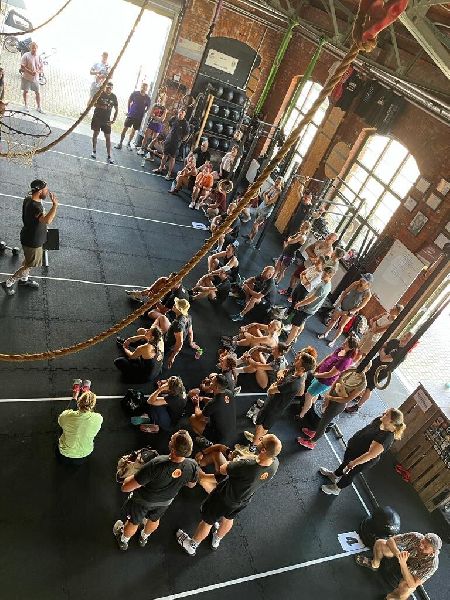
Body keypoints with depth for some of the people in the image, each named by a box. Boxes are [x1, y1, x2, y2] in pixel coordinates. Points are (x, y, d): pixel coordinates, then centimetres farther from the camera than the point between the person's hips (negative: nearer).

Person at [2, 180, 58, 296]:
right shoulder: (34, 206, -35)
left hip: (30, 237, 9)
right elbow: (47, 221, -53)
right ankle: (8, 283, 21)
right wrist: (55, 205, -52)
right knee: (29, 265, 9)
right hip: (33, 242, -9)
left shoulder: (28, 199, -5)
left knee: (28, 261, 29)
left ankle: (24, 280, 50)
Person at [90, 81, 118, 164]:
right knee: (96, 133, 5)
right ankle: (94, 151, 23)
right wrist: (101, 106, -23)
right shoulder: (100, 94, -7)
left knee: (108, 137, -1)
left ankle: (109, 156, 1)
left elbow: (116, 109, 6)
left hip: (107, 120, 1)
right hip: (97, 117, -1)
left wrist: (114, 119, -5)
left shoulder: (114, 97, -1)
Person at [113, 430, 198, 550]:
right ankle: (144, 538, 65)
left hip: (143, 500, -3)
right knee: (154, 520, 35)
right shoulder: (193, 466, -35)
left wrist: (132, 477, -15)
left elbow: (125, 488, -37)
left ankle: (123, 541, 59)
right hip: (165, 501, 3)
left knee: (134, 522, 29)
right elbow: (191, 485, -9)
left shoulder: (155, 465, -47)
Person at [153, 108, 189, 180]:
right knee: (165, 154, 16)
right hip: (169, 139, 5)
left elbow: (187, 134, -7)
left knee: (172, 157, 2)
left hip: (176, 143, -5)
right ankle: (161, 168, 34)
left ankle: (169, 173, 11)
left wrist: (181, 139, -7)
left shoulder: (185, 124, -16)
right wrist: (170, 132, 14)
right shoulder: (173, 118, -3)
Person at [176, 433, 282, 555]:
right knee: (229, 518, 35)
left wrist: (234, 461, -11)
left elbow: (222, 469, -26)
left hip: (225, 499, -5)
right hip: (244, 500, 6)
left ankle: (192, 546, 48)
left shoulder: (247, 466, -46)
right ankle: (216, 541, 62)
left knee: (207, 521, 23)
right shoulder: (275, 463, -28)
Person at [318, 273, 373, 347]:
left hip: (350, 311, -3)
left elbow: (360, 307, -17)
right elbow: (345, 291, -1)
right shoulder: (356, 284, -15)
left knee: (341, 326, 10)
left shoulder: (368, 294, -25)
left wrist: (348, 312, -16)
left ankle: (333, 340, 30)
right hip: (341, 305, 3)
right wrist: (339, 301, -10)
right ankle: (325, 334, 38)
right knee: (333, 320, 16)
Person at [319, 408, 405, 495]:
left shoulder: (386, 438, -40)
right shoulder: (379, 421, -17)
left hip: (362, 460, -6)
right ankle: (335, 475, 59)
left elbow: (370, 455, -35)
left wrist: (354, 463, -25)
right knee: (345, 462, 30)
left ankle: (336, 489, 47)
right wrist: (352, 441, 14)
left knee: (349, 473, 20)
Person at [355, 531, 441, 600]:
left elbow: (412, 584, -35)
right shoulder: (415, 537, -32)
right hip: (403, 557, 4)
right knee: (379, 543, -12)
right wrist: (398, 553, -43)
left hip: (412, 575, -4)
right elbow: (390, 540, -24)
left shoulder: (432, 564, -37)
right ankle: (374, 565, 22)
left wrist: (403, 564, -48)